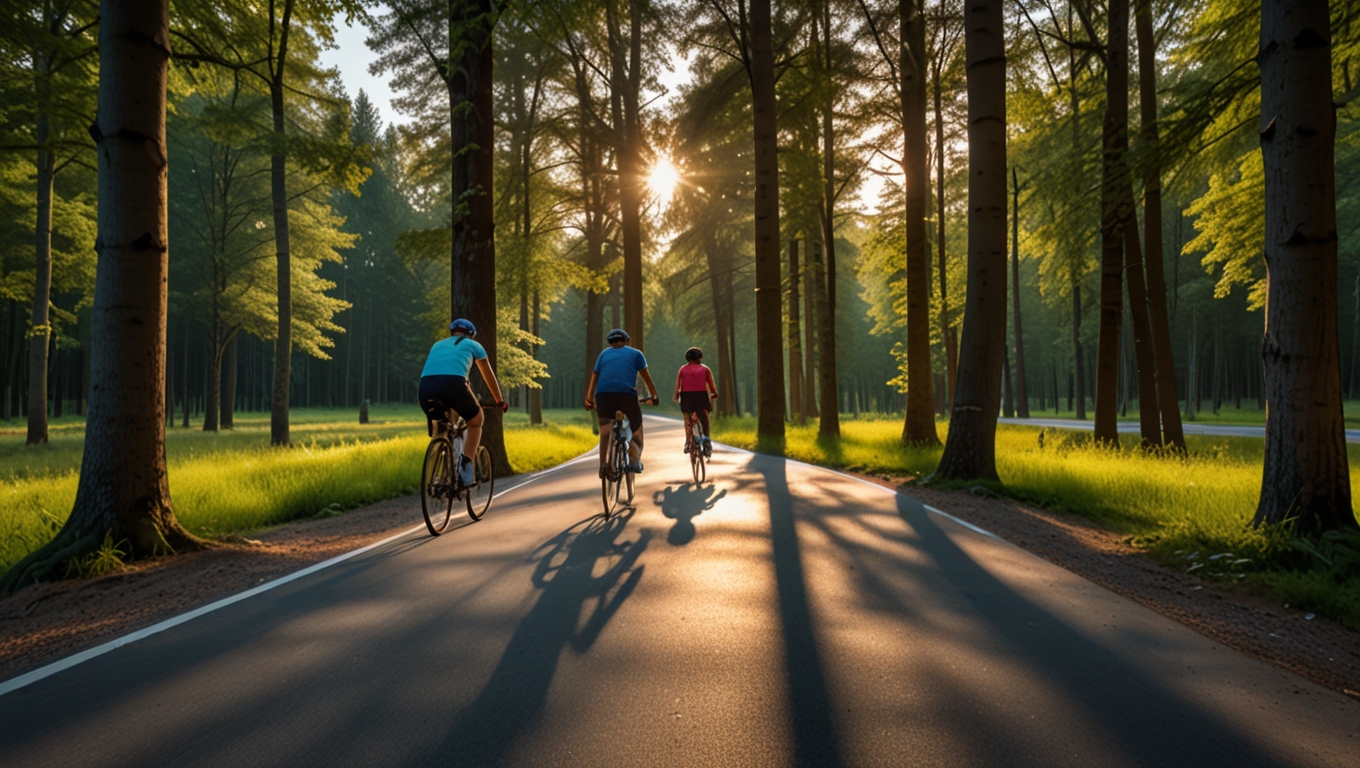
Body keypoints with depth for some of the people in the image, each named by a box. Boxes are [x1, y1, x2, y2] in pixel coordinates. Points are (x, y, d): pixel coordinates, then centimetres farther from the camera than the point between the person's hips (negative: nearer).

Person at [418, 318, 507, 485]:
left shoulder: (438, 344, 37)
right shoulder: (473, 345, 28)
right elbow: (489, 376, 36)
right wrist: (500, 401, 49)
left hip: (426, 385, 3)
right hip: (454, 383, -3)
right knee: (475, 421, 22)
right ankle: (466, 463, 4)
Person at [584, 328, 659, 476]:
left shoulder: (604, 354, 25)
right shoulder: (635, 353, 20)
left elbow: (594, 377, 19)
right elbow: (647, 378, 24)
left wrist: (589, 400, 21)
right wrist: (653, 396, 35)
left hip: (603, 395, 2)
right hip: (626, 394, -2)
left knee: (605, 432, 17)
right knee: (636, 426, 18)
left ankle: (603, 467, 11)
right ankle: (635, 461, 8)